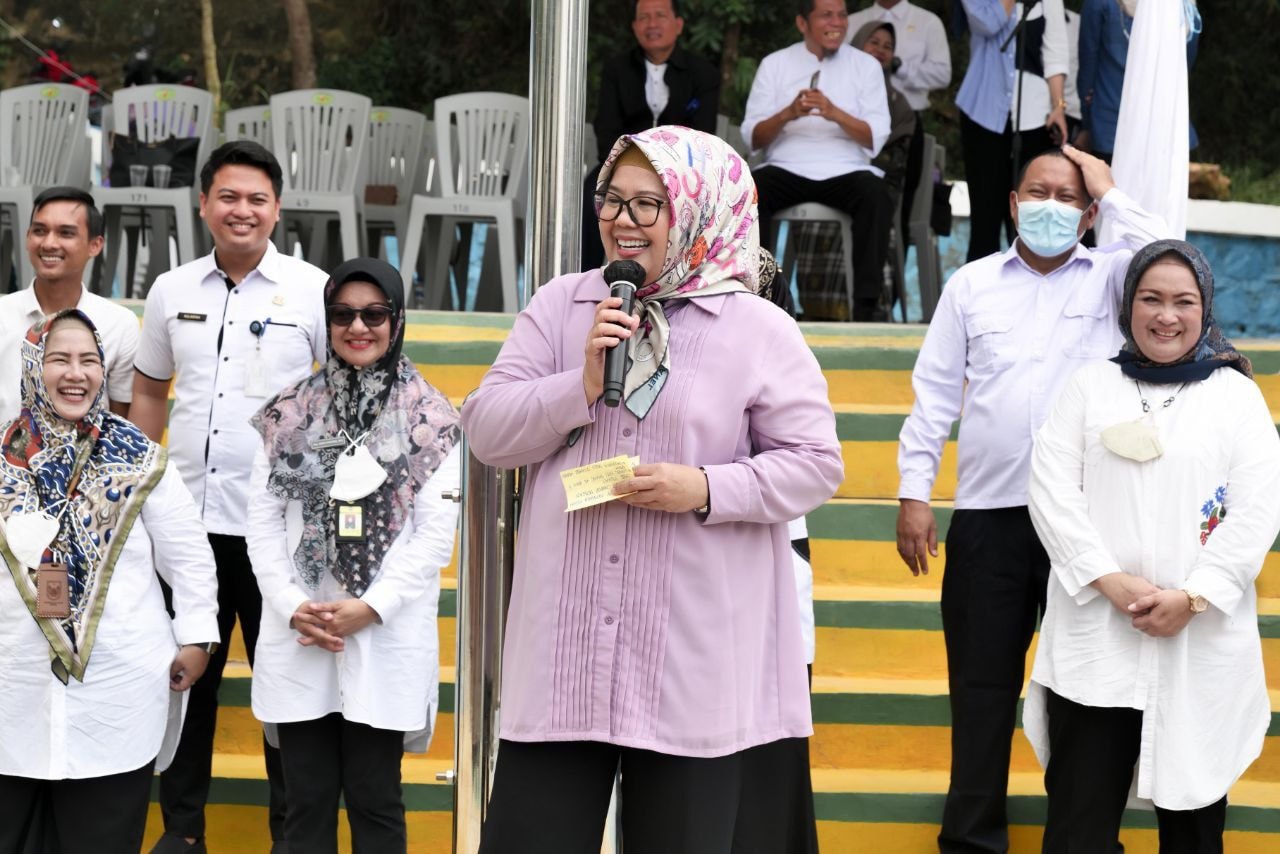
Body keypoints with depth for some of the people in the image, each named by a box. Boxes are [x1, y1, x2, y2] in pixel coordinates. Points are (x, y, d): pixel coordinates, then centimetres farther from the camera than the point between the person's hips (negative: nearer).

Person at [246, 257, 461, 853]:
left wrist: (371, 607, -13)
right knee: (307, 800, 6)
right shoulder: (292, 413, 9)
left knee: (374, 800, 4)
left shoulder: (429, 420, 1)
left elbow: (436, 533, -4)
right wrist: (292, 605, -8)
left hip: (386, 640, -2)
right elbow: (262, 521, 5)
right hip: (298, 640, 2)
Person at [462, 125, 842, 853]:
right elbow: (486, 430, 4)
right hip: (565, 641, 3)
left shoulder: (761, 330, -1)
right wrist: (582, 386, -11)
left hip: (695, 651, -2)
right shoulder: (560, 307, 8)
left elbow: (814, 464, -3)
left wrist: (708, 490, -17)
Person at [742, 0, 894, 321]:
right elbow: (753, 138, 3)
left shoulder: (866, 66, 9)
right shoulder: (774, 64, 10)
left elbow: (876, 139, -1)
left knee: (876, 195, -33)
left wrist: (834, 113, -18)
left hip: (846, 171, 0)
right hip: (787, 169, 0)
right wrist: (787, 114, -17)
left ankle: (865, 305, -29)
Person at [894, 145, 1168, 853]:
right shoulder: (971, 285, 8)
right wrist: (913, 492, 1)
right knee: (982, 679, 6)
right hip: (988, 511, 1)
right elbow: (935, 392, 7)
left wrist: (1109, 193, -5)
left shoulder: (1109, 279, 6)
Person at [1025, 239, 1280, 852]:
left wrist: (1192, 598, -13)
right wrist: (1110, 582, -13)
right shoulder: (1090, 385, 9)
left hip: (1202, 646, 0)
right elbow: (1051, 489, 0)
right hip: (1095, 642, 0)